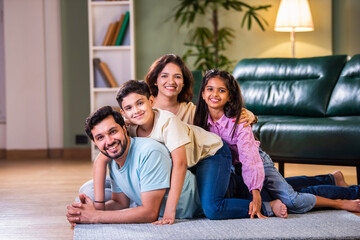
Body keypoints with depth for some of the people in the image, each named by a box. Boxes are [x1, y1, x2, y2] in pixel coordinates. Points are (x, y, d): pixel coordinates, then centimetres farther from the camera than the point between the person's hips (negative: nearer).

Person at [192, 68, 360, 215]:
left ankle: (339, 203, 5)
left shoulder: (239, 121, -28)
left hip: (257, 161, -5)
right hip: (228, 166, 5)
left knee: (292, 202, -15)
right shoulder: (200, 119, -15)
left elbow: (250, 160, -33)